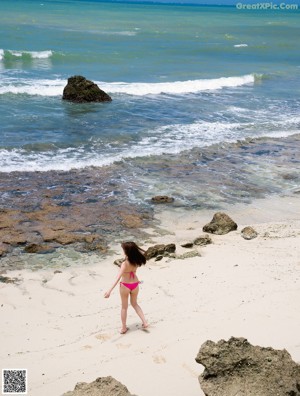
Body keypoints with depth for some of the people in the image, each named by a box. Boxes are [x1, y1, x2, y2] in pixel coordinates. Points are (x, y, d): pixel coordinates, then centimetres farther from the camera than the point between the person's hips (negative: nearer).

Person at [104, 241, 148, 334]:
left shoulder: (125, 264, -28)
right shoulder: (137, 260, -11)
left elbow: (118, 278, -35)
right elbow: (142, 252, 15)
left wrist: (110, 290, -38)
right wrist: (134, 247, 3)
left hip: (125, 286, -5)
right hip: (135, 284, 5)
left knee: (124, 307, 15)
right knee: (134, 304, 28)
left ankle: (124, 328, 26)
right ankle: (144, 322, 21)